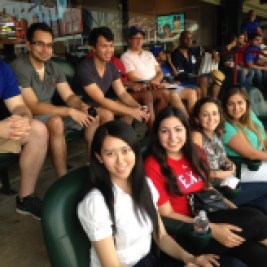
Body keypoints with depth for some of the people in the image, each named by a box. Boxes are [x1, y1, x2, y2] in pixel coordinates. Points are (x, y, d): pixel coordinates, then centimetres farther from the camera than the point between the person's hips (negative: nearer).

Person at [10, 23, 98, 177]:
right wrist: (70, 111, -31)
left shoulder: (54, 67, 3)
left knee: (92, 117, -5)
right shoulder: (19, 68, -20)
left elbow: (69, 96, 2)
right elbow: (33, 107, -26)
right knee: (56, 122, -37)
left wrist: (82, 106, -22)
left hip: (51, 113, 8)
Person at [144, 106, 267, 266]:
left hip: (211, 214, 6)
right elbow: (167, 214, -13)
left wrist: (233, 208, 1)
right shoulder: (153, 166, -14)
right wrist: (211, 229, -20)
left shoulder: (194, 154, 7)